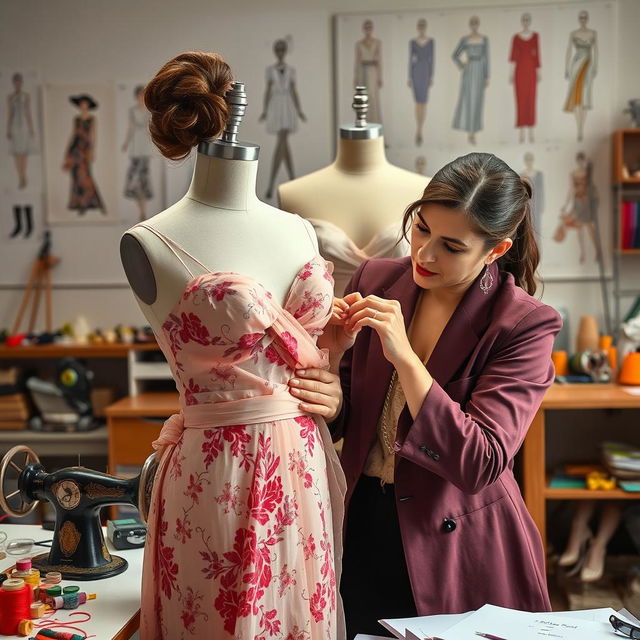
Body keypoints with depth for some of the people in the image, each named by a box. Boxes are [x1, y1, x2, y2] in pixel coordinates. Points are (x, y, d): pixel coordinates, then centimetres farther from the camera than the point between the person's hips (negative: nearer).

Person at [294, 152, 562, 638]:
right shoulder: (376, 280, -4)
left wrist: (404, 357, -29)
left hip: (456, 550, -3)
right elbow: (340, 425, 3)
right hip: (363, 529, 4)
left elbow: (480, 465, -24)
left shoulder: (524, 325, -15)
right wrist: (332, 357, -18)